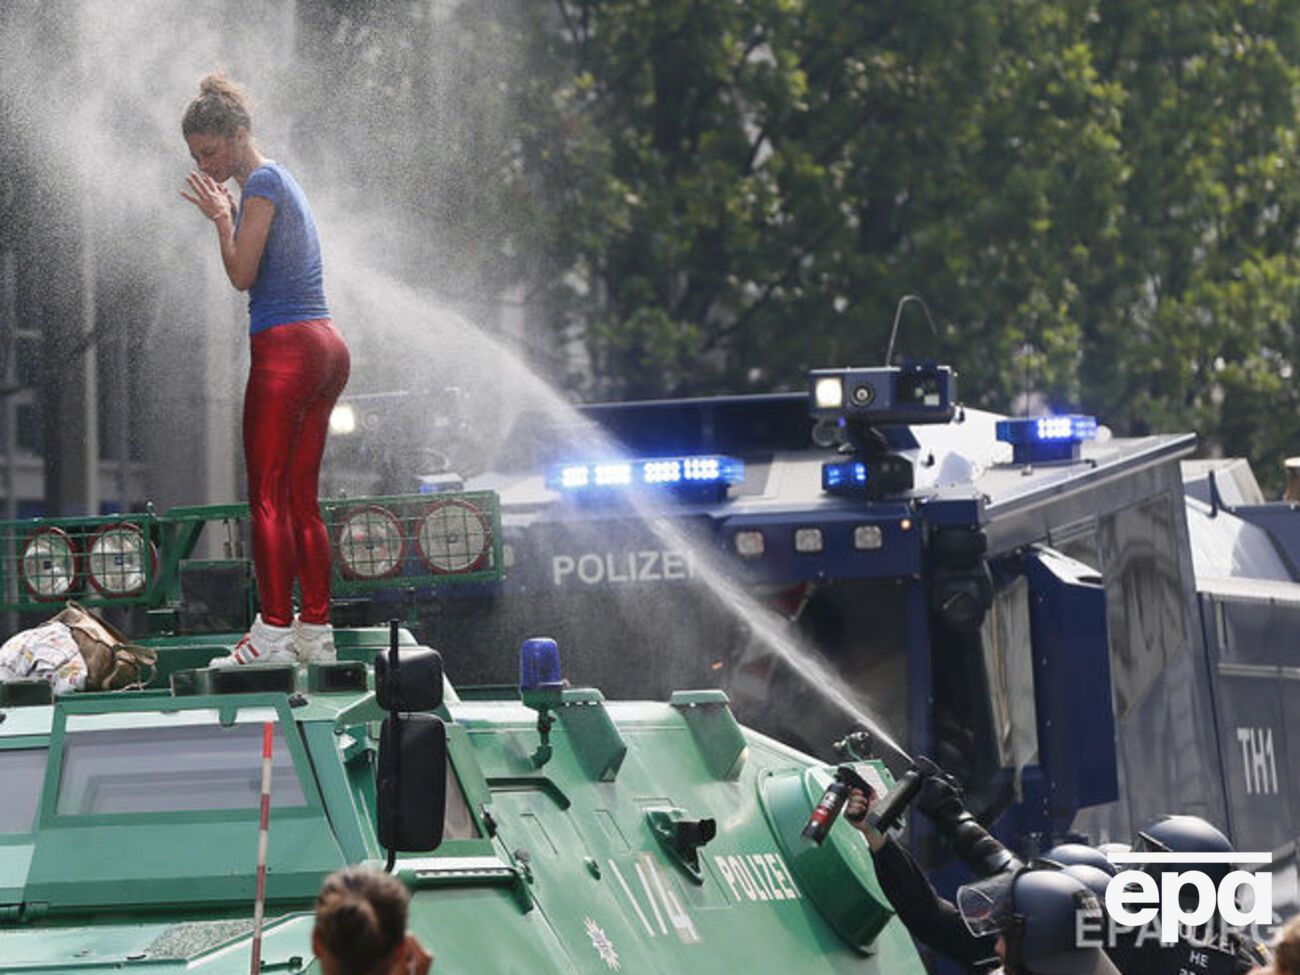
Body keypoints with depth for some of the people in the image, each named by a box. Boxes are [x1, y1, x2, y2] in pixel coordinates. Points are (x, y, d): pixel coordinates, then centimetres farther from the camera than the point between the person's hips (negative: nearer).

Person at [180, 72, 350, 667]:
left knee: (268, 498, -8)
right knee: (302, 500, 9)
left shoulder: (262, 183, -8)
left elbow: (242, 275, -11)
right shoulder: (282, 182, 20)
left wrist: (221, 218, -1)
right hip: (327, 348, 10)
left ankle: (272, 634, -10)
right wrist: (229, 218, 19)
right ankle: (315, 632, 7)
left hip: (286, 349, -10)